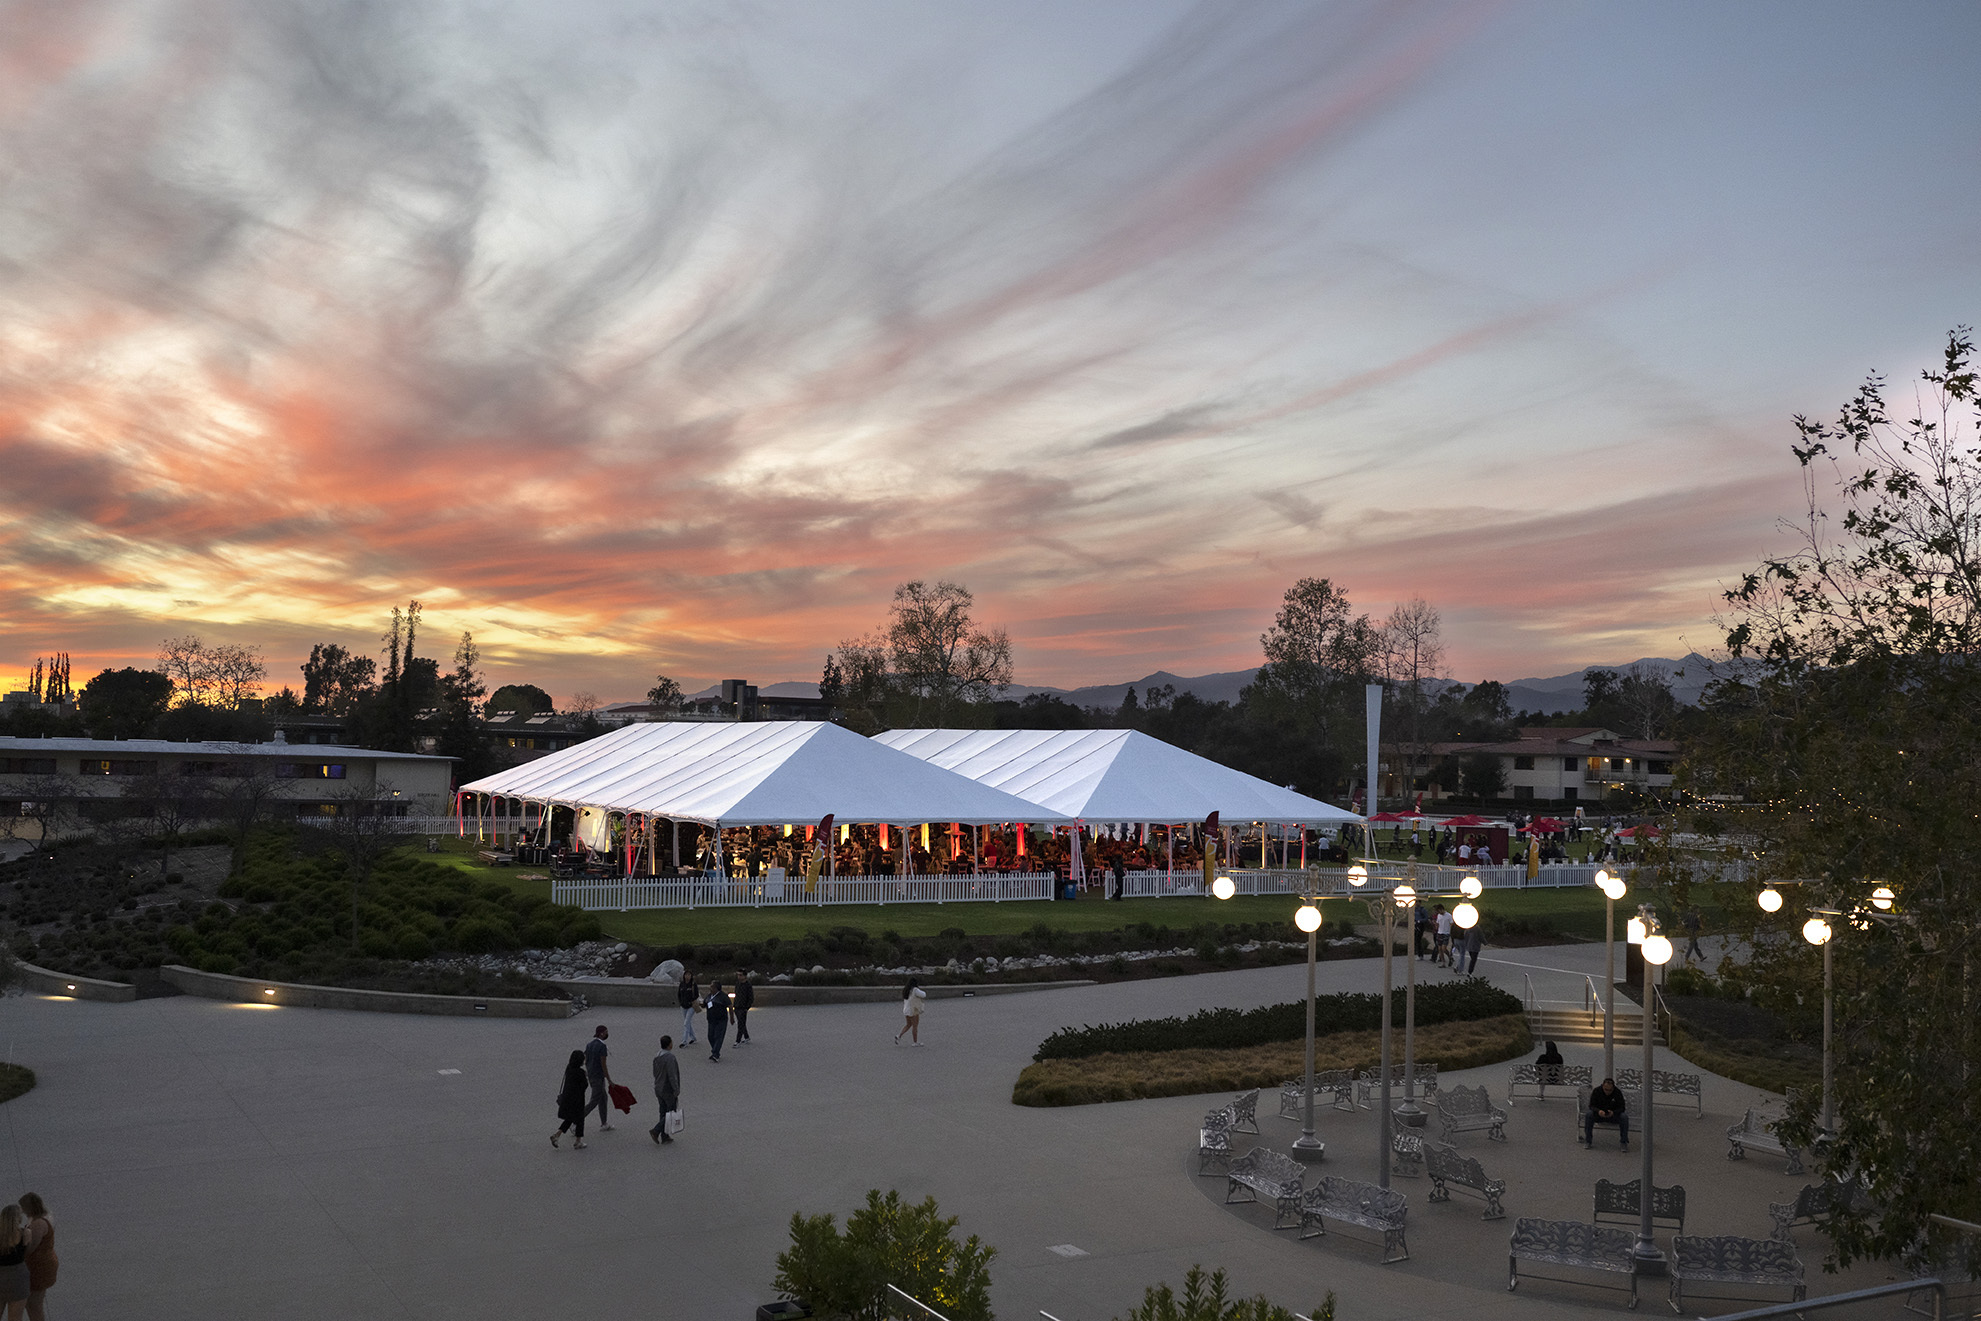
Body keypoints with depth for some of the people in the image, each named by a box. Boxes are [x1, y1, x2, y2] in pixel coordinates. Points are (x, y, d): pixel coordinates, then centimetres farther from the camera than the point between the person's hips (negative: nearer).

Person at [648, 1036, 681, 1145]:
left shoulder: (657, 1057, 2)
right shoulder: (670, 1058, -24)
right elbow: (672, 1076, -26)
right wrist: (676, 1091, -20)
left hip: (658, 1089, 8)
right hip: (668, 1090, -8)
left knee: (663, 1112, 15)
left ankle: (664, 1136, 19)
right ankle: (656, 1131, -6)